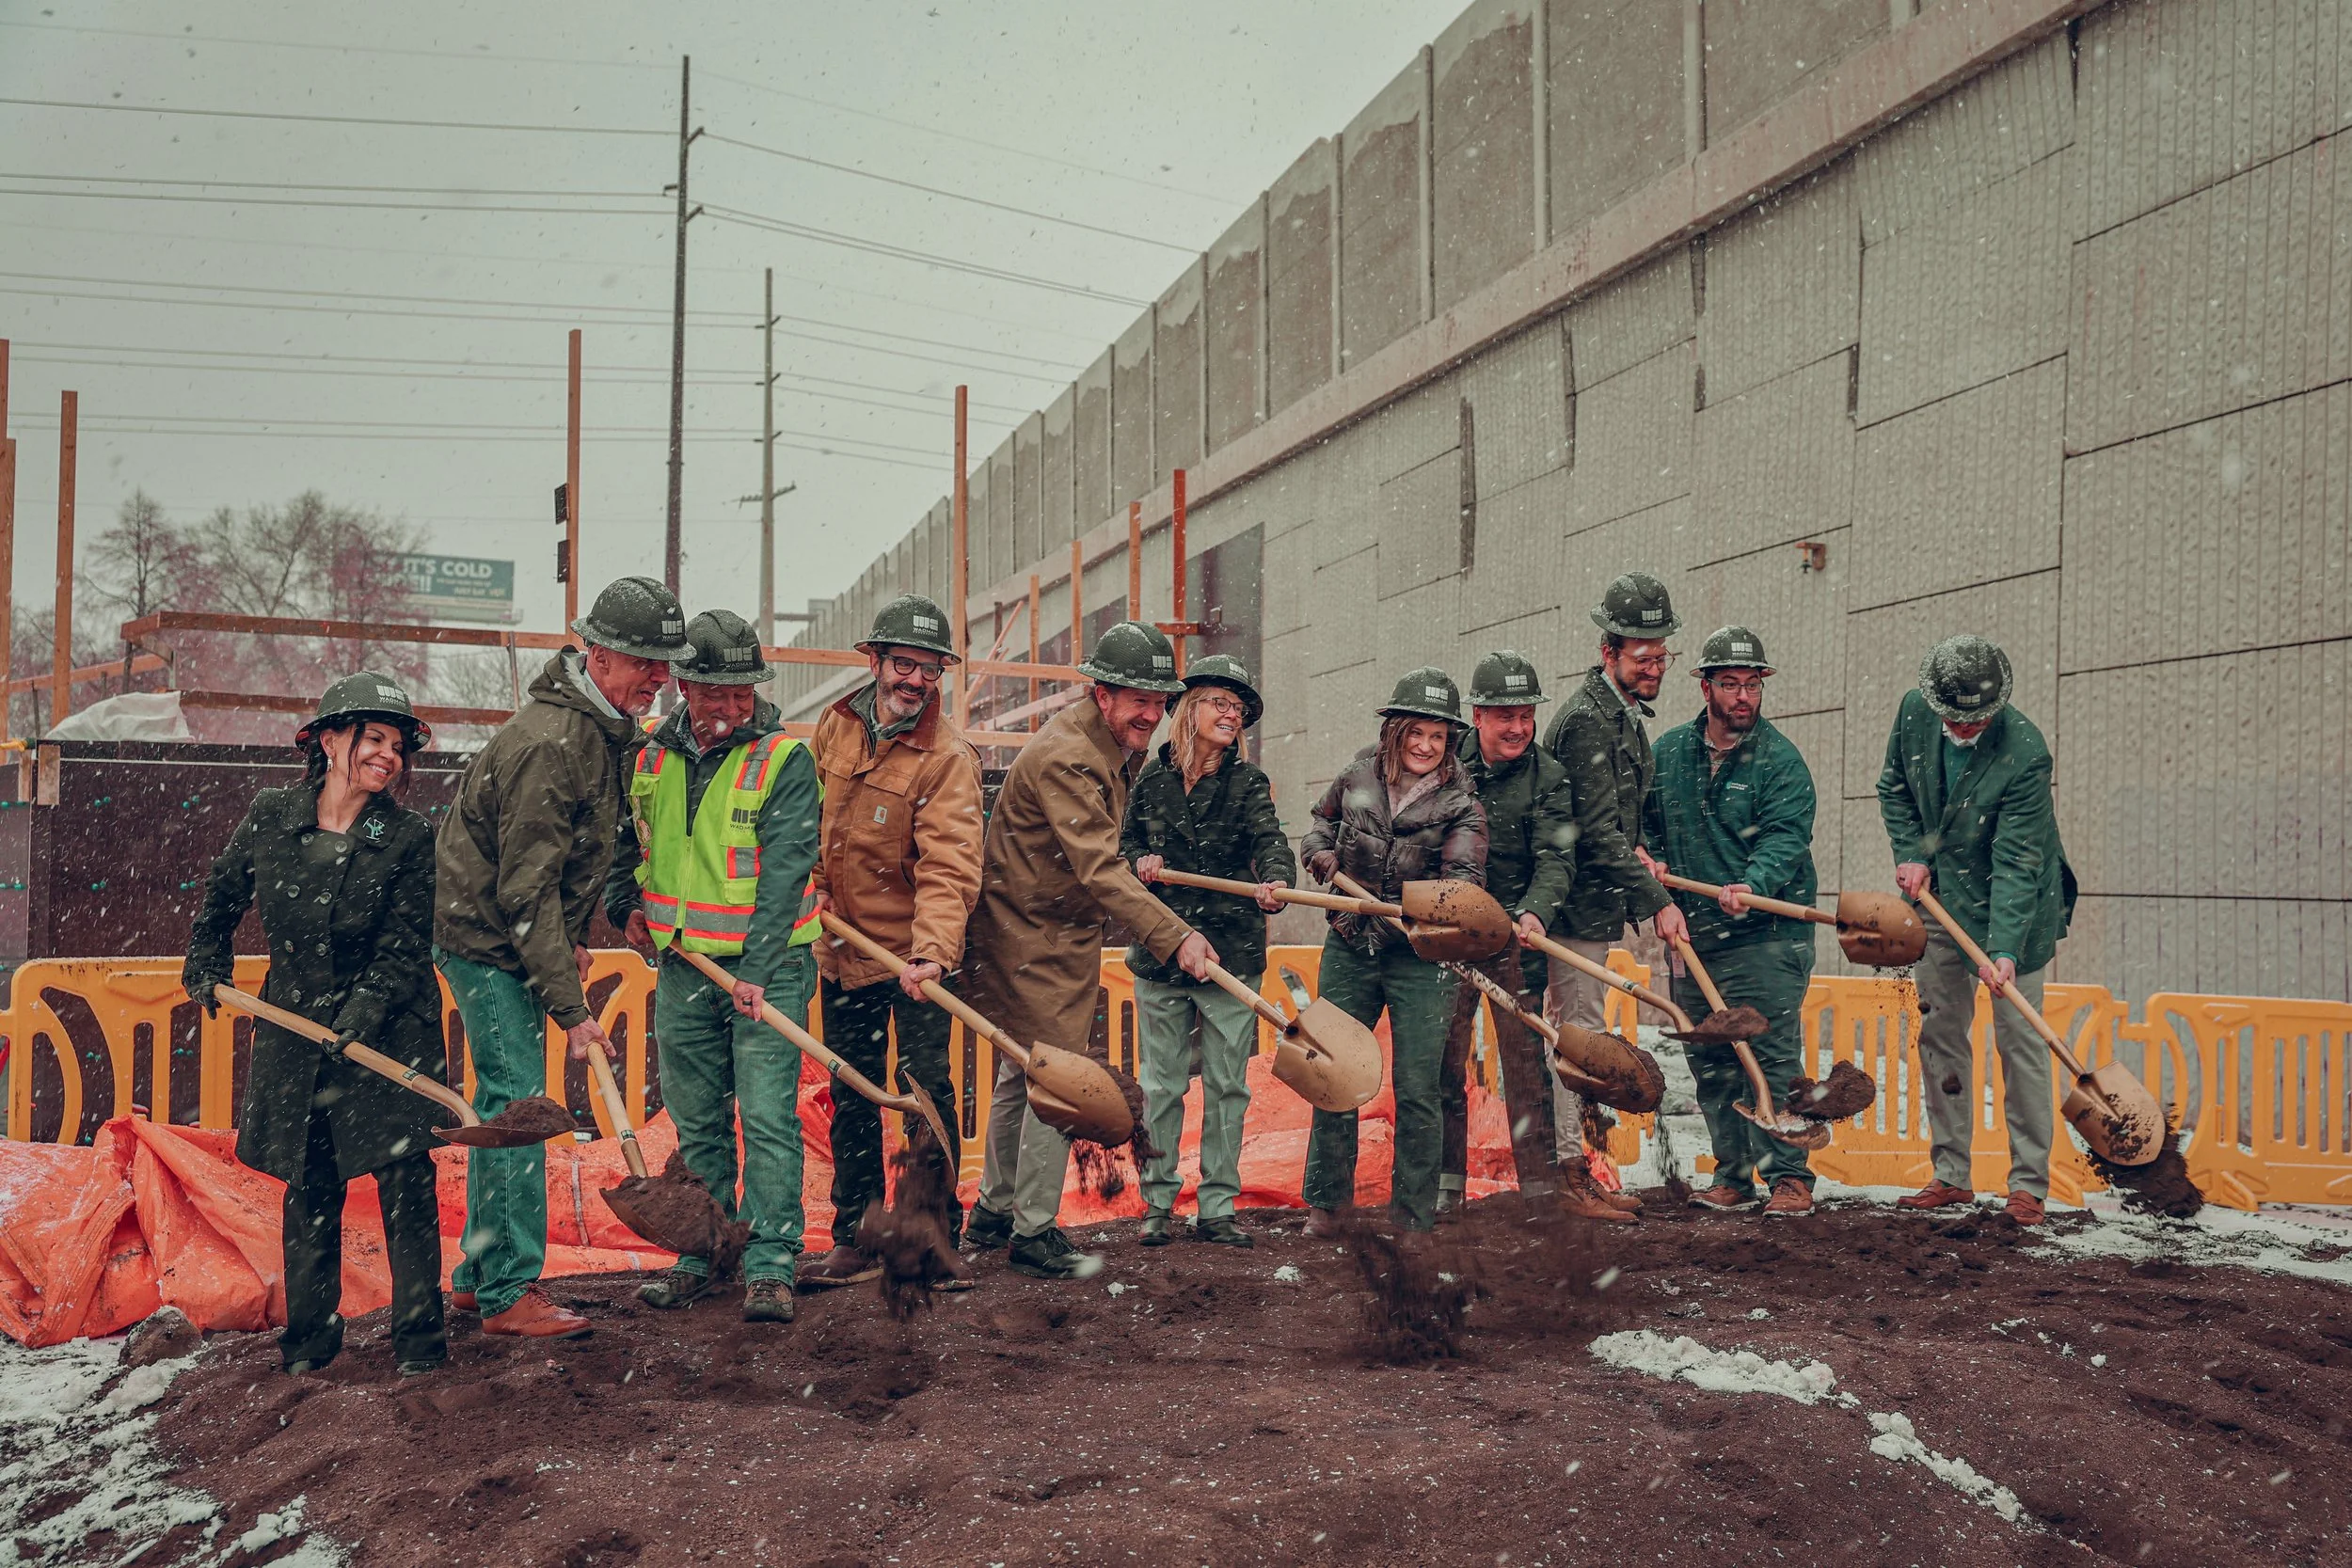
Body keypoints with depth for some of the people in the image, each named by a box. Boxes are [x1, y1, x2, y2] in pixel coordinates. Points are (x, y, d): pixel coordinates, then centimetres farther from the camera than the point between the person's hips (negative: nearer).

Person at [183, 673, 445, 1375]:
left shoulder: (409, 838, -9)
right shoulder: (271, 816, -2)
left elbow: (406, 946, -12)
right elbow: (223, 894, 18)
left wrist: (364, 1011, -23)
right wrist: (207, 964, 16)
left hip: (390, 1034, -2)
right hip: (296, 1027, 2)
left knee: (405, 1180, -3)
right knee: (310, 1186, 10)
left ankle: (419, 1336, 9)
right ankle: (309, 1333, 26)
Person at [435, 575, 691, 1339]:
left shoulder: (601, 725, 4)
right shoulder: (547, 743, -27)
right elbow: (525, 890, -27)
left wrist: (575, 938, 17)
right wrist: (569, 1006, -26)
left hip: (516, 934, 10)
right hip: (486, 938, -10)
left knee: (503, 1101, 15)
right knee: (517, 1101, -8)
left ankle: (481, 1274, 26)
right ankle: (510, 1291, 0)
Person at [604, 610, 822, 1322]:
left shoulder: (784, 759, -10)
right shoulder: (651, 755, 6)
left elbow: (783, 872, -16)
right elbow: (625, 834, 26)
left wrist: (757, 971, -22)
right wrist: (625, 904, 13)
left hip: (766, 968, -5)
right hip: (682, 969, 5)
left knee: (768, 1118, -8)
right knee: (696, 1122, 12)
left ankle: (769, 1268, -3)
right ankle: (702, 1256, 23)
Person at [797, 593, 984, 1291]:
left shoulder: (949, 756, -17)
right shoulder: (835, 725, 1)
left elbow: (947, 867, -26)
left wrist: (931, 952, -38)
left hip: (915, 951, -5)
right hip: (843, 947, 6)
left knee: (928, 1090, -1)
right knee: (851, 1099, 13)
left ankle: (939, 1239, 13)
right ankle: (857, 1240, 26)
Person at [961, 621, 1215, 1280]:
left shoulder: (1114, 745, 6)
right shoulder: (1064, 757, -27)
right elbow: (1099, 870, -36)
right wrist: (1176, 936, -42)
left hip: (1058, 935, 10)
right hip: (1034, 941, -10)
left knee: (1021, 1074, 18)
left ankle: (993, 1213, 32)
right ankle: (1034, 1233, 5)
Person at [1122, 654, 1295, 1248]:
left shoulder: (1249, 783, -1)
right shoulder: (1152, 777, 5)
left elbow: (1270, 842, -17)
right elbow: (1125, 842, 17)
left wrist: (1276, 881, -39)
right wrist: (1140, 860, -7)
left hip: (1232, 951, -1)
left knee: (1227, 1086, 5)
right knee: (1161, 1084, 7)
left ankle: (1217, 1207, 16)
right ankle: (1158, 1201, 19)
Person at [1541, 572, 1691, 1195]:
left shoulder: (1624, 712, 14)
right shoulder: (1586, 719, -18)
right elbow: (1599, 831, -23)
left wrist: (1633, 847, 6)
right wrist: (1657, 902, -23)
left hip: (1598, 903, 10)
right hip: (1581, 905, -10)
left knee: (1572, 1032, 16)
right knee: (1580, 1034, -6)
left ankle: (1564, 1166, 25)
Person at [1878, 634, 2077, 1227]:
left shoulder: (2025, 752, -26)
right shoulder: (1914, 712, -10)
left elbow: (2017, 861, -28)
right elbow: (1894, 788, 8)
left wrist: (2003, 948, -35)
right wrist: (1912, 855, -5)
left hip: (2012, 905, -5)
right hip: (1940, 900, 5)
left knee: (2019, 1040, -4)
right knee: (1939, 1033, 8)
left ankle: (2029, 1185, 5)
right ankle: (1951, 1177, 17)